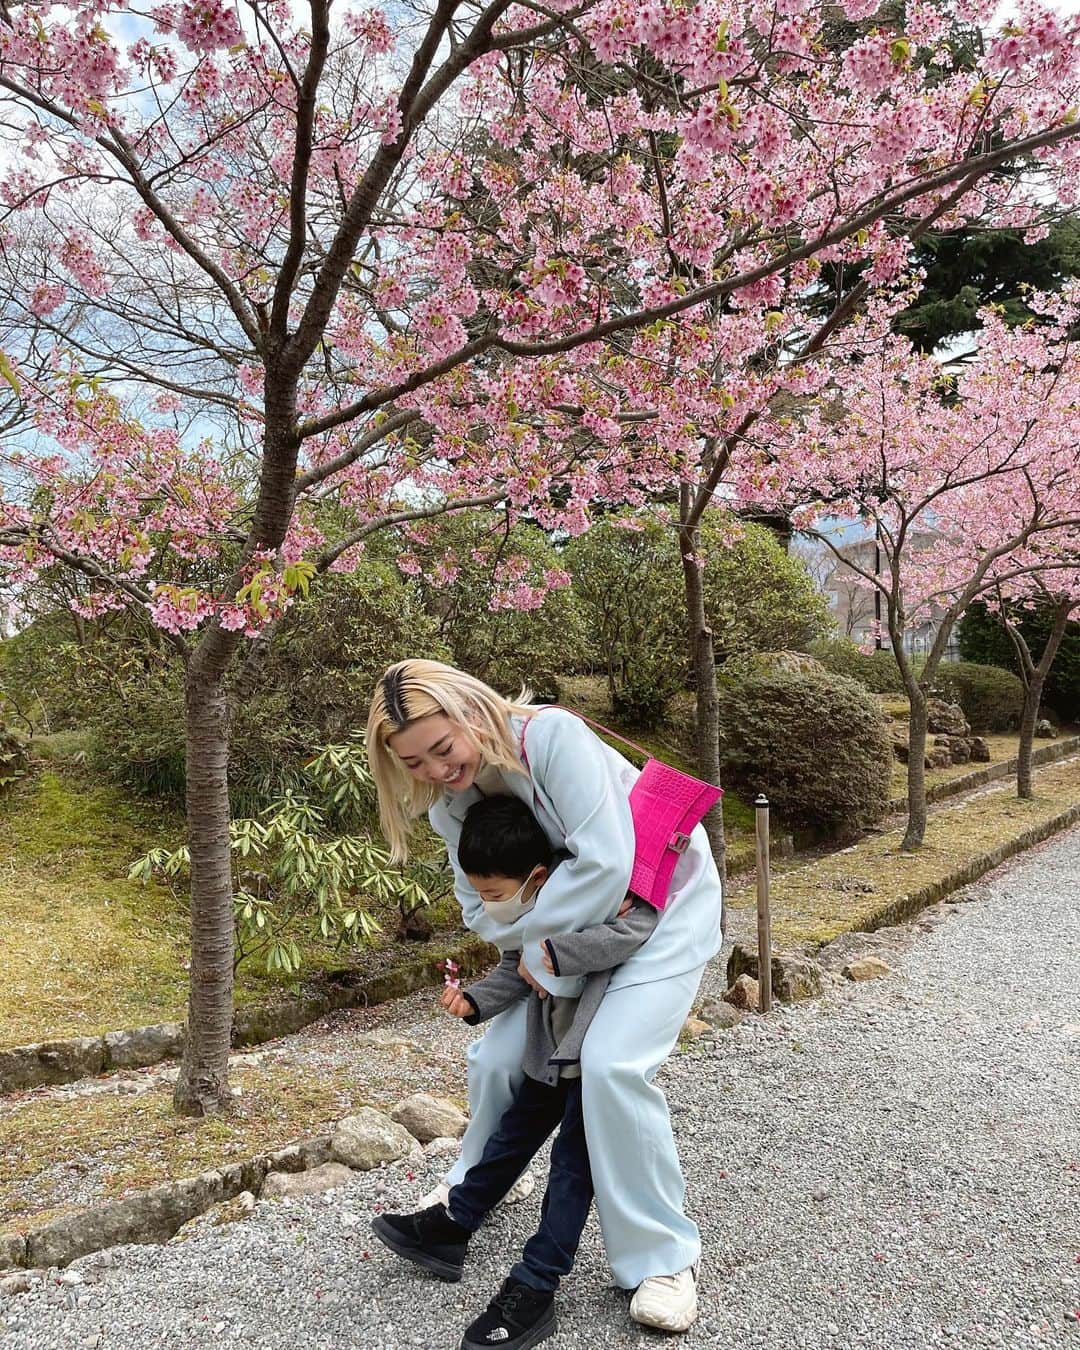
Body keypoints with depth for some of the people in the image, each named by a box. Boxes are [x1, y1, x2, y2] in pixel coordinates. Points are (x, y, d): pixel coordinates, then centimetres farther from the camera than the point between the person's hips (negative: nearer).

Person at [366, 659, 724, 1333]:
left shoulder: (550, 735, -33)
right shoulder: (452, 802, -9)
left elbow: (605, 864, -37)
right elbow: (481, 906, -1)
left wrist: (539, 943, -22)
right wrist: (537, 946, -21)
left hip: (667, 904, -7)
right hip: (575, 923, 7)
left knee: (613, 1062, -23)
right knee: (497, 1056, 8)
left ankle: (663, 1255, -2)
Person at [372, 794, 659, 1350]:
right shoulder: (523, 914, -2)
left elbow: (639, 927, -39)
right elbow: (515, 971, 8)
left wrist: (559, 951, -40)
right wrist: (474, 1000, -9)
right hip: (552, 1053, 8)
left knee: (573, 1159, -4)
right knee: (513, 1132, 17)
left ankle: (534, 1289, 3)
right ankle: (449, 1228, 30)